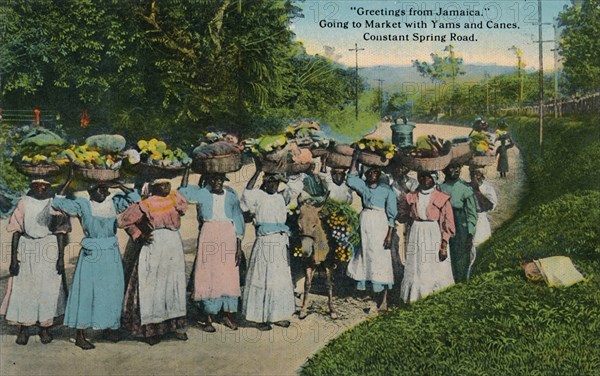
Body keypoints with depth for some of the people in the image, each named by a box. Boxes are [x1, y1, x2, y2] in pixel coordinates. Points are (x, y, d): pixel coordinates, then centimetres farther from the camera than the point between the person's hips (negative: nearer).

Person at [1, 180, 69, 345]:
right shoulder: (24, 203, 1)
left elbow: (60, 232, 2)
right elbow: (16, 231, 1)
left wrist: (61, 257, -3)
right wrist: (13, 258, -4)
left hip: (49, 248, 0)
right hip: (26, 248, 0)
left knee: (48, 289, 3)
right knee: (24, 288, 2)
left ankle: (45, 328, 16)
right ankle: (23, 329, 14)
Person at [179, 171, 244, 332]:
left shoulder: (231, 196, 8)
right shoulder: (202, 193, 5)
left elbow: (238, 220, 8)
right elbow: (183, 192, -11)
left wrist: (239, 246, 4)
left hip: (228, 235, 2)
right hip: (209, 235, -2)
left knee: (229, 277, 4)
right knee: (208, 276, -1)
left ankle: (228, 315, 16)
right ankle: (209, 318, 7)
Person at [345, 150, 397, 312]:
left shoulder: (387, 190, -1)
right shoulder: (363, 186, 11)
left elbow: (392, 214, -4)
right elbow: (351, 180, -7)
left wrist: (389, 234, -11)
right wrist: (354, 160, -7)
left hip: (380, 225, -4)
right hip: (364, 222, 4)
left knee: (381, 259, -3)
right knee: (364, 255, 4)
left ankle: (384, 299, 2)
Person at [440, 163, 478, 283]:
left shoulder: (466, 188, -3)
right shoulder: (440, 187, 5)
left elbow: (472, 213, -1)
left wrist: (470, 235, -6)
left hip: (461, 230, -2)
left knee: (460, 262, 1)